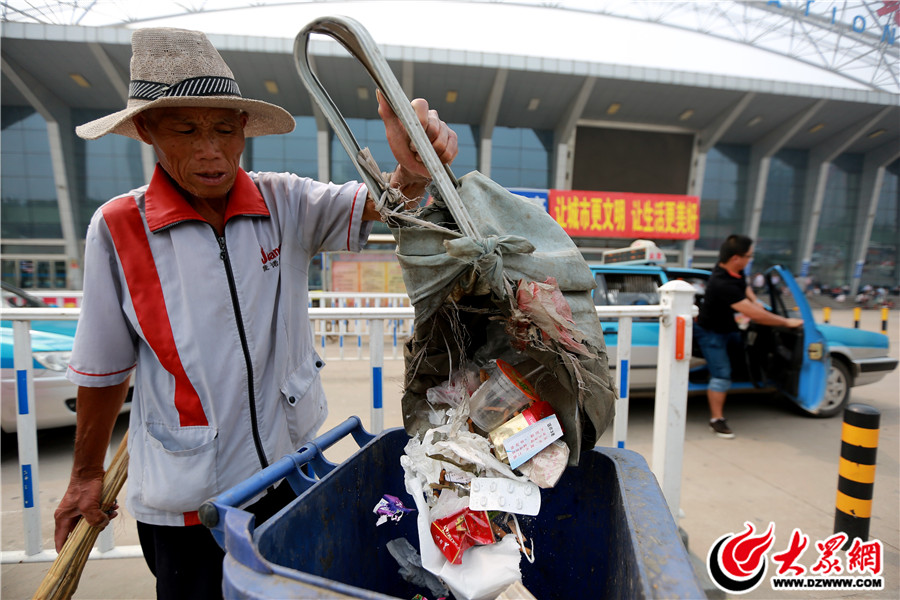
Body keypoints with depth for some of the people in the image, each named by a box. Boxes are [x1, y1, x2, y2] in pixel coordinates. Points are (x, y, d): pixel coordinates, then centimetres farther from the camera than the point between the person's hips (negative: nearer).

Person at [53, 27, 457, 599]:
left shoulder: (286, 204, -7)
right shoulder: (118, 229, -9)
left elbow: (374, 203, -22)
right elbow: (104, 368, -1)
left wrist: (413, 172, -45)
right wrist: (87, 475, 11)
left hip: (293, 468, 2)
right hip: (184, 497, -1)